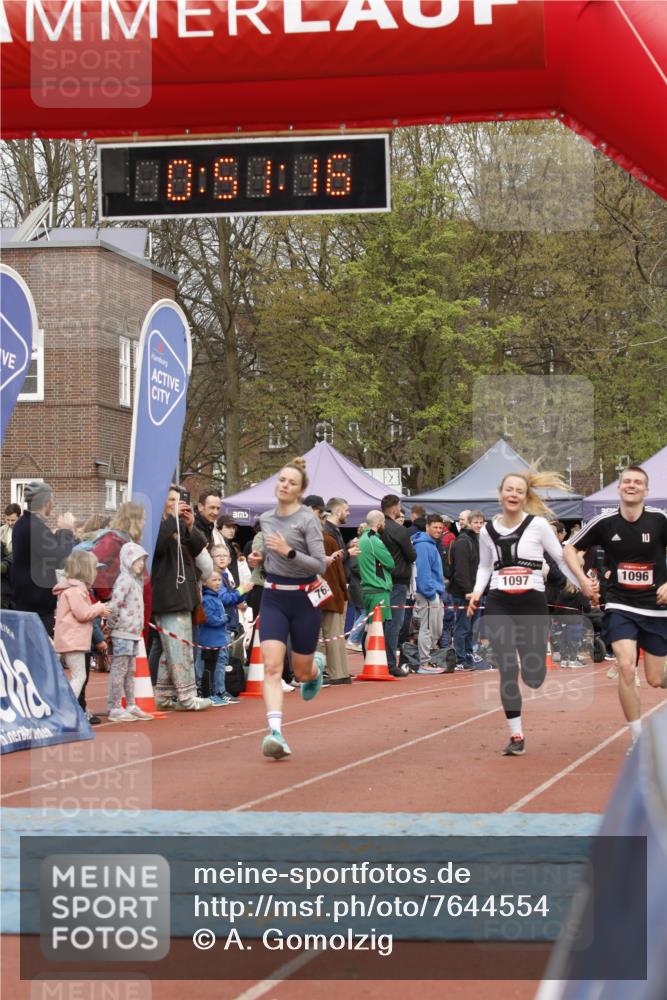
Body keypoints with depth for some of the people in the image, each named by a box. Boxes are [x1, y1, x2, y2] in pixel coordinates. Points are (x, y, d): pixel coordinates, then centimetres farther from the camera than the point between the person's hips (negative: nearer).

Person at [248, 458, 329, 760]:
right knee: (272, 667, -16)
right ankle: (275, 733, -22)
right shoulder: (265, 519, 6)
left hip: (304, 599, -3)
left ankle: (315, 673, 49)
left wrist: (288, 552, -27)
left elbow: (320, 565, -16)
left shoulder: (307, 520, -11)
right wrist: (259, 556, 5)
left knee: (301, 671, 10)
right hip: (273, 598, 3)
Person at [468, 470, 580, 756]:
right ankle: (516, 736, 3)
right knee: (507, 672, -6)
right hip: (499, 606, 2)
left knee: (534, 677, -1)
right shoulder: (487, 531, 5)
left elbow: (562, 559, 2)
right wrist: (477, 591, 4)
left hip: (532, 604, -2)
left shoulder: (538, 524, -4)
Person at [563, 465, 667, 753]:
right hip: (620, 606, 0)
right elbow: (569, 548, 8)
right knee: (626, 666, -20)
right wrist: (583, 580, -5)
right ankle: (638, 738, -8)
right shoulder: (605, 522, -5)